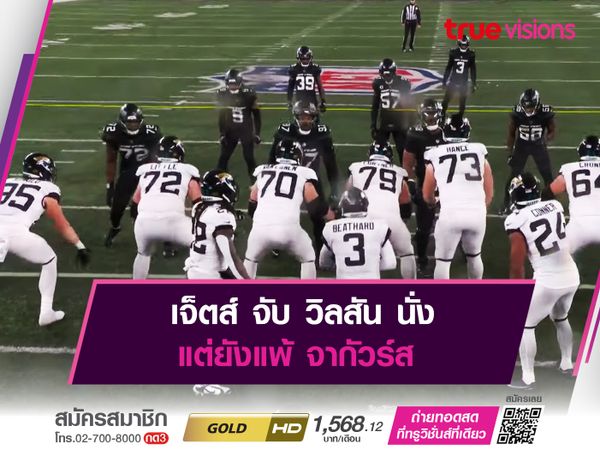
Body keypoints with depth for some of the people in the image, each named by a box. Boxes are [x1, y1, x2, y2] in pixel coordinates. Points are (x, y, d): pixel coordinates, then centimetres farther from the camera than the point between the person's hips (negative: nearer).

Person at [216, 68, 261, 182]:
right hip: (230, 130, 2)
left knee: (249, 157, 1)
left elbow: (256, 115, -5)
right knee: (224, 156, 5)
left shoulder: (249, 94, -16)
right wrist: (221, 133, 1)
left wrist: (257, 133, -5)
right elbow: (221, 116, 3)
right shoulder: (222, 94, -9)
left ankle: (255, 181, 14)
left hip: (246, 130, -2)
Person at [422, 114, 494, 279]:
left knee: (443, 260, 13)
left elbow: (427, 196, 21)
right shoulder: (479, 152, 14)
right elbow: (489, 193, 19)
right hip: (477, 213, 2)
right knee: (474, 256, 26)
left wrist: (435, 202, 45)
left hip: (451, 214, -2)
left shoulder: (435, 156, 11)